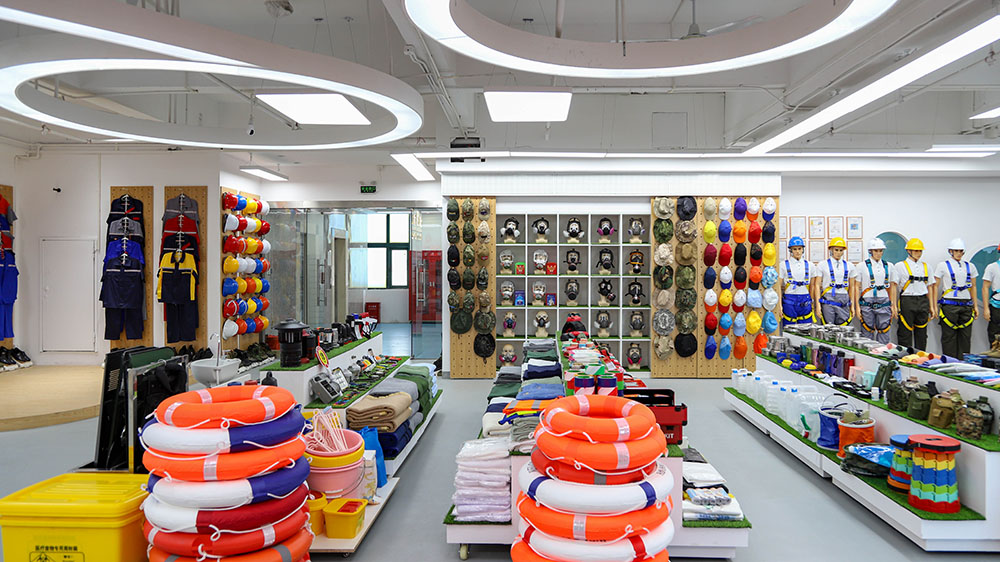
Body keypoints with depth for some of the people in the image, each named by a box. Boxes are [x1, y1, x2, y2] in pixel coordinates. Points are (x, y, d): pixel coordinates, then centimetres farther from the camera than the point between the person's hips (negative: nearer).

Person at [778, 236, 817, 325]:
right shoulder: (784, 265, 1)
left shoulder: (808, 265, 10)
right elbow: (778, 286, 0)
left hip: (805, 301, 3)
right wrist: (779, 305, -7)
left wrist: (811, 301, 11)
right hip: (789, 301, -3)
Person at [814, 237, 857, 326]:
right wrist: (817, 304, -8)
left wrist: (852, 306, 11)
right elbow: (817, 285, 0)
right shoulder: (822, 265, 3)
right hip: (827, 301, -3)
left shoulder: (849, 266, 12)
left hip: (843, 302, 3)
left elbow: (851, 287, 15)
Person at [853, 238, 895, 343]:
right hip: (867, 303, -2)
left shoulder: (887, 266, 11)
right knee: (868, 335, 1)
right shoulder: (862, 266, 2)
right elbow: (857, 287, 2)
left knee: (884, 335, 2)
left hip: (884, 303, 3)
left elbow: (891, 288, 14)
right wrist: (857, 306, -3)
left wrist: (893, 306, 10)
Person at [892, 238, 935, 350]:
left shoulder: (925, 266, 15)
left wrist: (931, 306, 12)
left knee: (922, 333, 7)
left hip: (923, 302, 5)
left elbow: (930, 286, 17)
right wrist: (894, 305, -11)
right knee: (905, 333, -4)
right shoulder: (900, 266, 1)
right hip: (907, 302, -4)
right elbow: (894, 286, -4)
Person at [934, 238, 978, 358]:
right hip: (949, 305, -4)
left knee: (965, 336, 4)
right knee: (949, 336, -2)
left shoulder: (970, 266, 14)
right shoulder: (943, 265, 2)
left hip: (966, 305, 4)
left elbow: (973, 287, 18)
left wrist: (975, 306, 13)